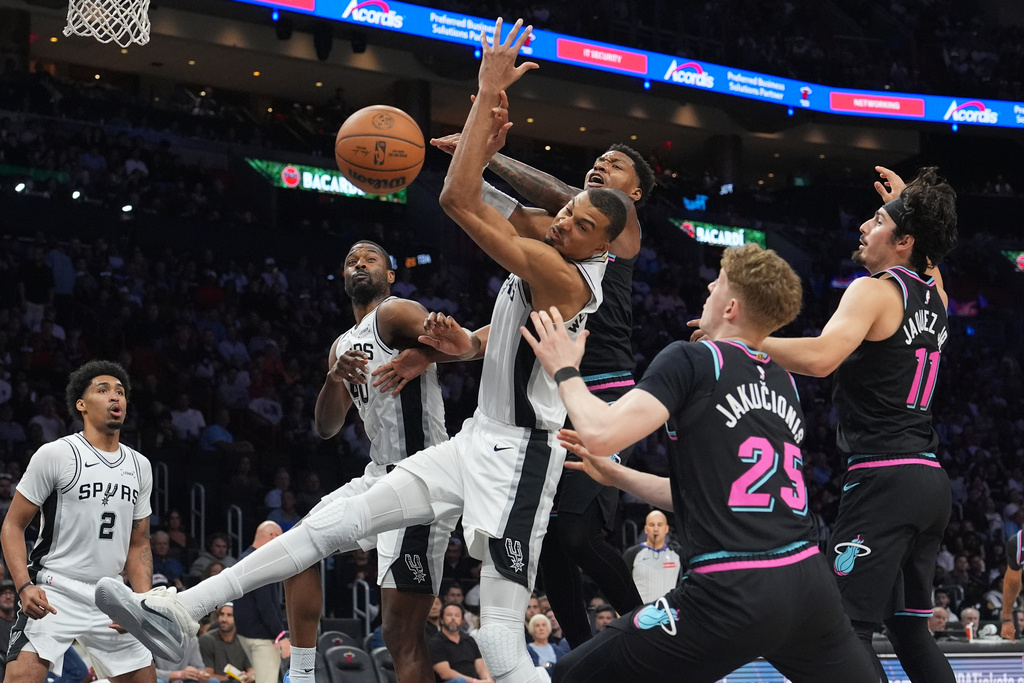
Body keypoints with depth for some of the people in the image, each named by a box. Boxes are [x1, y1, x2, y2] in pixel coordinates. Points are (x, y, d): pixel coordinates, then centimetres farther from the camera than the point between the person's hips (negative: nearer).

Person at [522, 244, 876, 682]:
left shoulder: (692, 361, -2)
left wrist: (565, 372, 6)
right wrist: (616, 475, 30)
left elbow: (601, 433, -13)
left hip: (734, 595, -7)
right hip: (809, 584, 7)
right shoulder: (784, 385, 18)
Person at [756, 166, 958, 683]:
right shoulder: (933, 292, 15)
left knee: (848, 626, -11)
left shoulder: (875, 291, -8)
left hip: (883, 479, -9)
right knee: (908, 627, 16)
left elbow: (821, 357, -26)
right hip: (931, 479, 9)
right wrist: (907, 203, 45)